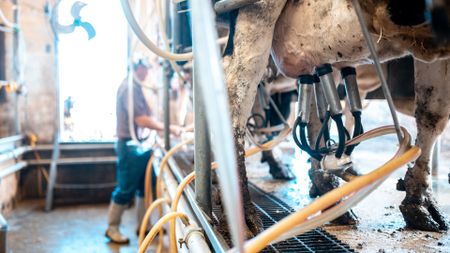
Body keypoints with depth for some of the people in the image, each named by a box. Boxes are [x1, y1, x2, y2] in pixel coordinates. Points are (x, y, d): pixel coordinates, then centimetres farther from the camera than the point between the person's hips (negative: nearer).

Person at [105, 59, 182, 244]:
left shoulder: (135, 87, 12)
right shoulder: (129, 88, -19)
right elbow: (142, 120, -23)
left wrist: (165, 127, 10)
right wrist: (169, 128, -19)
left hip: (139, 145, 10)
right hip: (130, 146, -10)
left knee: (145, 186, 14)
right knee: (126, 189, 0)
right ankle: (112, 228, 14)